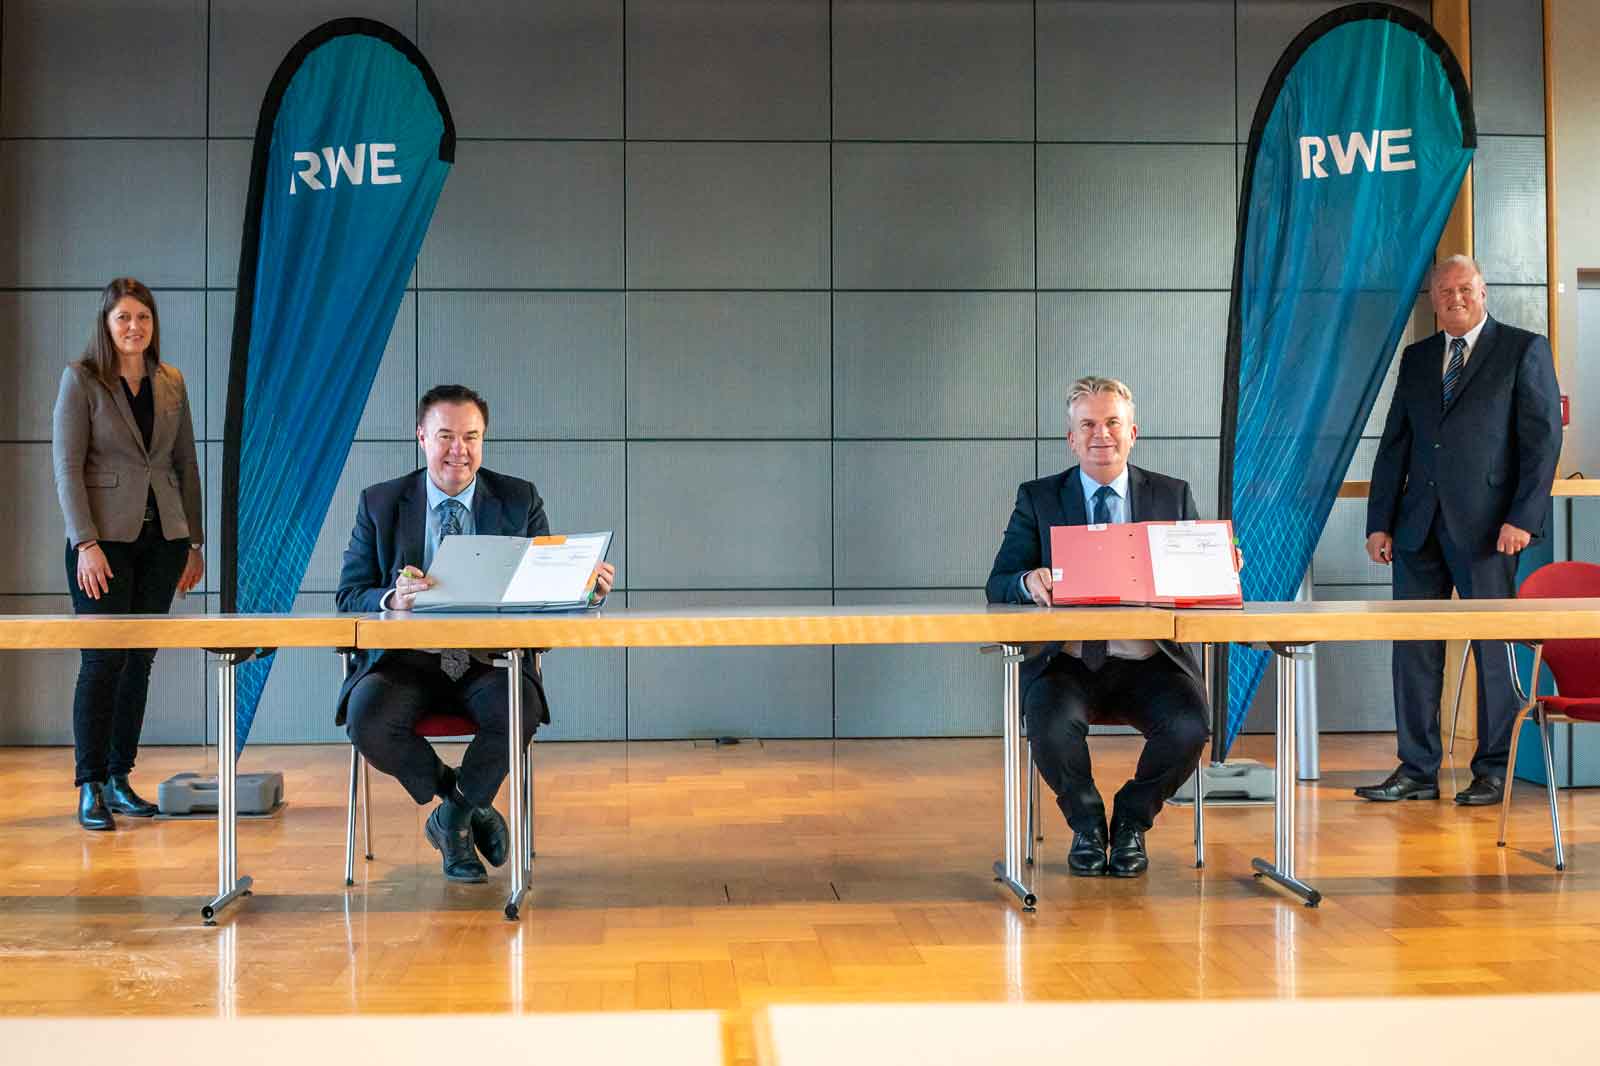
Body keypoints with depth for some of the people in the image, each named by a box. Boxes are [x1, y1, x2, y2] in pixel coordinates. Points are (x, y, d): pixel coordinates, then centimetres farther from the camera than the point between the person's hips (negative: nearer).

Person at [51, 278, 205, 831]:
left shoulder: (171, 382, 10)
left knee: (140, 660, 7)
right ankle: (90, 788, 2)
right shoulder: (81, 379, -3)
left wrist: (194, 542, 11)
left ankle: (120, 778, 15)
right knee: (103, 660, -5)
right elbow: (66, 467, -8)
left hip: (161, 537, 4)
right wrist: (87, 543, -16)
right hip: (105, 539, -4)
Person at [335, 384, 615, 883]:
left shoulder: (519, 500, 7)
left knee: (521, 708, -33)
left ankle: (452, 819, -3)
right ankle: (470, 805, -1)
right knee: (366, 717, -31)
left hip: (489, 660, 0)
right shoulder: (380, 503, 6)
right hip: (407, 659, 1)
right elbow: (349, 594, 1)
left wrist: (584, 586, -21)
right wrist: (390, 599, -23)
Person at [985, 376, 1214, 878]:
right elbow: (998, 586, 1)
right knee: (1051, 725, -32)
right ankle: (1086, 822, 1)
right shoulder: (1038, 498, 7)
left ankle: (1131, 821, 2)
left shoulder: (1173, 495, 11)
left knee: (1188, 726, -28)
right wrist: (1029, 582, -23)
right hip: (1068, 660, -1)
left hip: (1149, 660, 1)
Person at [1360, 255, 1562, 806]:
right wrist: (1380, 522, 8)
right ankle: (1417, 771, 11)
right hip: (1420, 525, 5)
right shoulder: (1416, 358, 16)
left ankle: (1494, 770, 12)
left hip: (1486, 525, -4)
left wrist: (1522, 517, -12)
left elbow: (1543, 437, -4)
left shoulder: (1524, 349, 2)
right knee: (1413, 647, 4)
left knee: (1492, 646, 1)